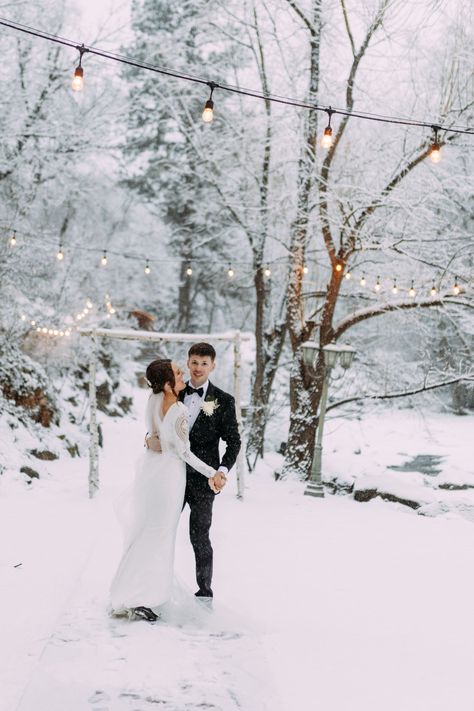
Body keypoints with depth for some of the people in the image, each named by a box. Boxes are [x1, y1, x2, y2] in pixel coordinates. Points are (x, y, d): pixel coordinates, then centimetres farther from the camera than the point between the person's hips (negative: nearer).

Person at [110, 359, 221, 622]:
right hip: (169, 474, -7)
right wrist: (211, 474, -10)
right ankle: (139, 600, 5)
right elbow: (184, 452, -18)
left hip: (149, 470, 7)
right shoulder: (179, 412, -23)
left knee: (140, 533, 18)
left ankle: (125, 594, 27)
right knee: (159, 537, 3)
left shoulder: (154, 400, -2)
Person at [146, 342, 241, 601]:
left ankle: (204, 592, 17)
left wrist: (222, 470, -17)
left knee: (200, 537, 4)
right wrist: (150, 439, -13)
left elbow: (233, 441, -2)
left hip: (202, 479, -3)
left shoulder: (223, 401, -2)